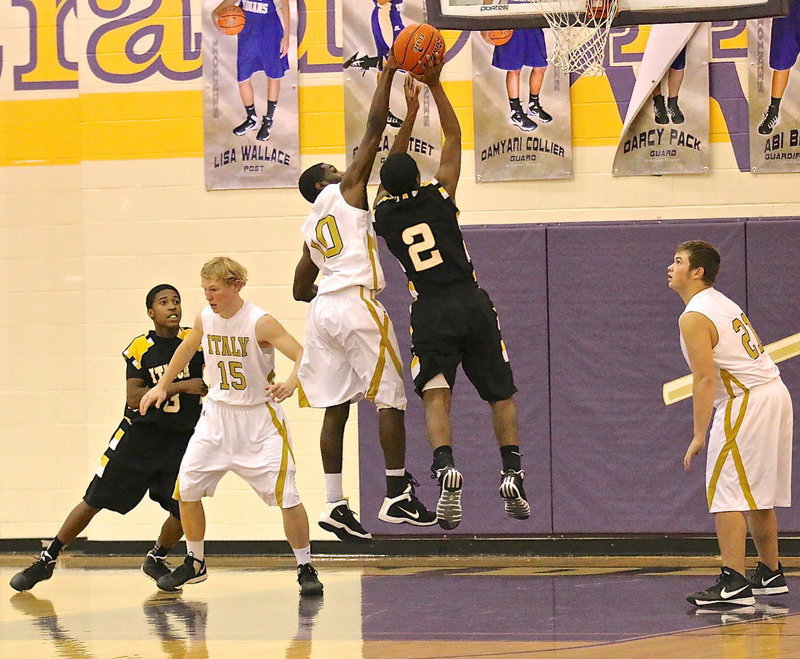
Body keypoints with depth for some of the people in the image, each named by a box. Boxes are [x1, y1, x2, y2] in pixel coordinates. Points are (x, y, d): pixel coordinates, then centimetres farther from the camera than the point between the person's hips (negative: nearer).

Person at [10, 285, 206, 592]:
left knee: (184, 509, -10)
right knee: (94, 501, 2)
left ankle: (156, 559, 20)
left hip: (181, 440, 1)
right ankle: (48, 560, 15)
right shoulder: (139, 349, -8)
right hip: (138, 437, -1)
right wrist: (181, 386, -25)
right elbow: (134, 397, -19)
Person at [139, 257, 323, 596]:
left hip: (259, 418, -5)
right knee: (187, 488, 1)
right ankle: (194, 564, 20)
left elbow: (304, 355, -26)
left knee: (285, 494, -12)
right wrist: (162, 386, 19)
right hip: (217, 415, 5)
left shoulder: (260, 323, -19)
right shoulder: (205, 319, -2)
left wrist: (290, 383, -45)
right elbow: (186, 348, 20)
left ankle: (305, 569, 3)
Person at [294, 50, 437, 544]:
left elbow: (300, 288, 23)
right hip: (358, 304, -7)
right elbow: (375, 129, -1)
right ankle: (398, 495, -2)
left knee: (336, 407, 4)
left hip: (322, 309, 7)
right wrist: (388, 74, 3)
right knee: (390, 399, -1)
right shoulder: (347, 189, 4)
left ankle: (336, 504, -3)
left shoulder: (311, 227, 22)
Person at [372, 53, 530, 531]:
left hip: (430, 313, 0)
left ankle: (446, 469, -32)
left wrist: (410, 116, 26)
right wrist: (435, 85, 8)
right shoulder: (438, 198, -2)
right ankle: (513, 473, -4)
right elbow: (454, 138, 7)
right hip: (472, 304, 0)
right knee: (501, 395, 9)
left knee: (436, 397, -6)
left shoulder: (385, 214, 3)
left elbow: (392, 169, 22)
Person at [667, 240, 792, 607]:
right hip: (775, 393, 10)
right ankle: (770, 575, 28)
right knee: (758, 495, 19)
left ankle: (733, 585, -17)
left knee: (726, 495, -10)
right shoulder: (725, 305, 17)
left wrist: (699, 436, -18)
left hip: (746, 400, -10)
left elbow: (705, 378, -18)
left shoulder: (694, 318, -11)